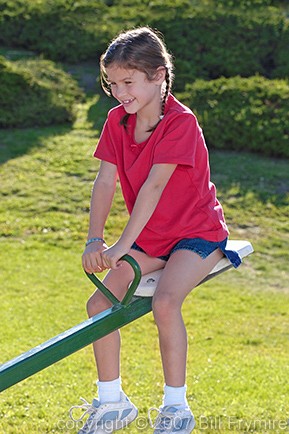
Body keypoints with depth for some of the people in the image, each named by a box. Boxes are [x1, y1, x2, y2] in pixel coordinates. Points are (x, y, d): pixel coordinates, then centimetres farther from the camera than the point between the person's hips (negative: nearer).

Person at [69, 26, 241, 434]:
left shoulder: (181, 122, -23)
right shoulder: (117, 120, -3)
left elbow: (153, 186, -30)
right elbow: (105, 181, -8)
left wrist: (122, 246, -35)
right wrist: (95, 240, -20)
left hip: (197, 233, -7)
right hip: (149, 239, 7)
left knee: (165, 303, -29)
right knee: (99, 302, -7)